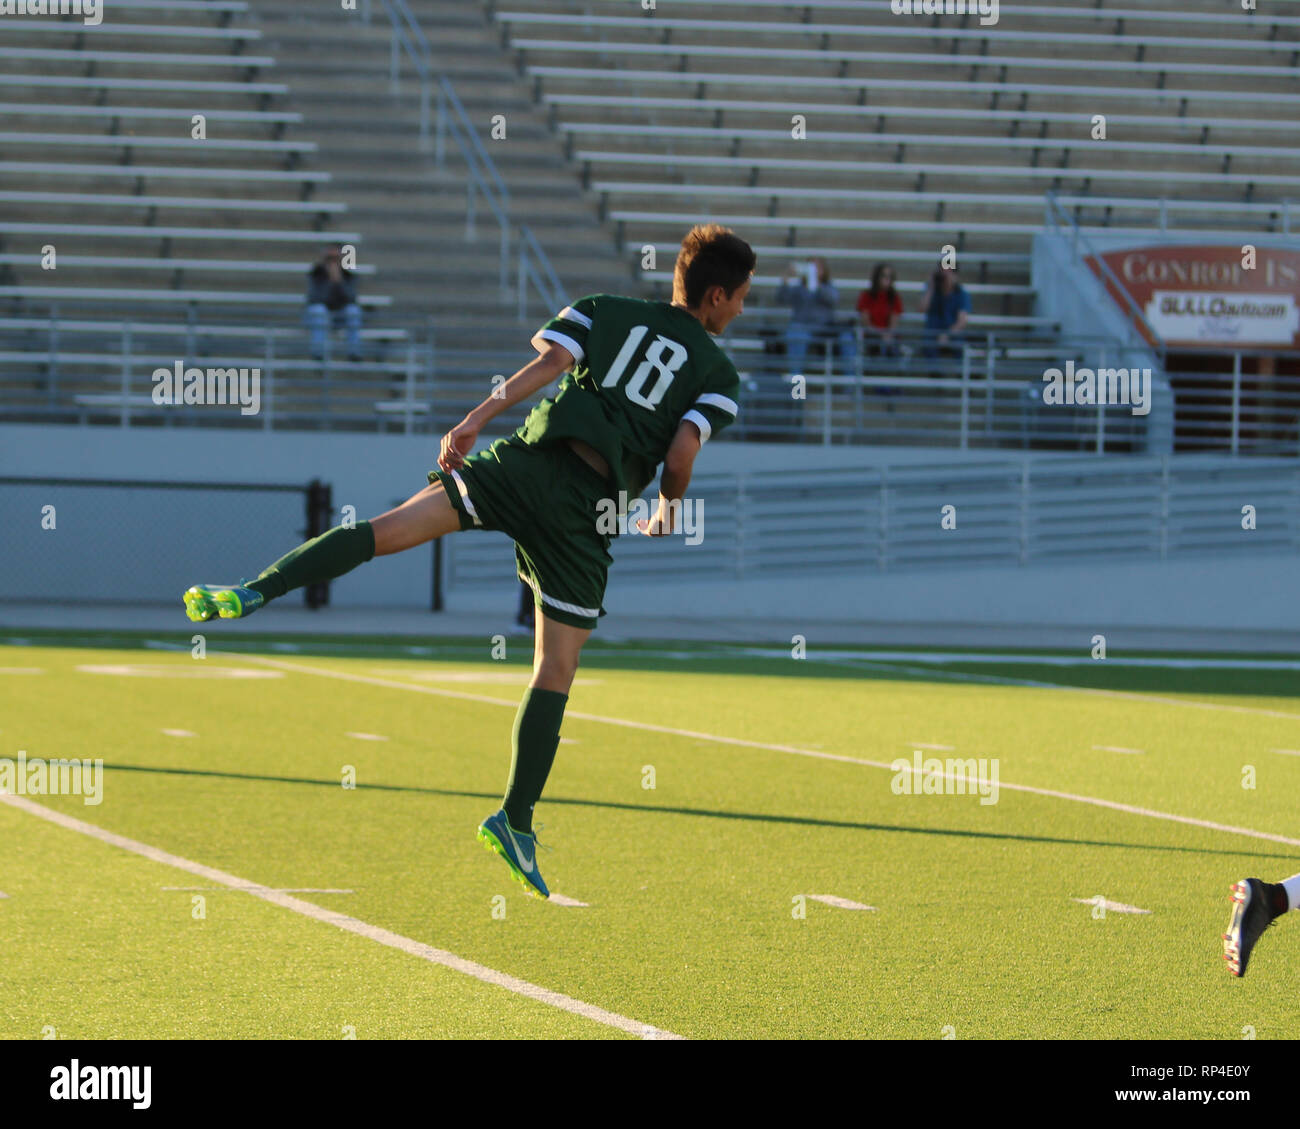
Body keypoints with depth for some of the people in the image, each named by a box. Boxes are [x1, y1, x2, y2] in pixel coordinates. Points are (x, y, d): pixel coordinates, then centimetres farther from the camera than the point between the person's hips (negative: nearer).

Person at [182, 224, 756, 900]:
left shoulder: (605, 312, 19)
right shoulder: (718, 373, 13)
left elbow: (547, 363, 2)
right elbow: (681, 452, -1)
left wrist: (478, 419, -1)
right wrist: (669, 513, 17)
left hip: (530, 460, 1)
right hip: (590, 511, -1)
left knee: (393, 528, -10)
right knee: (555, 675, 5)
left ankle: (254, 593, -28)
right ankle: (515, 820, 3)